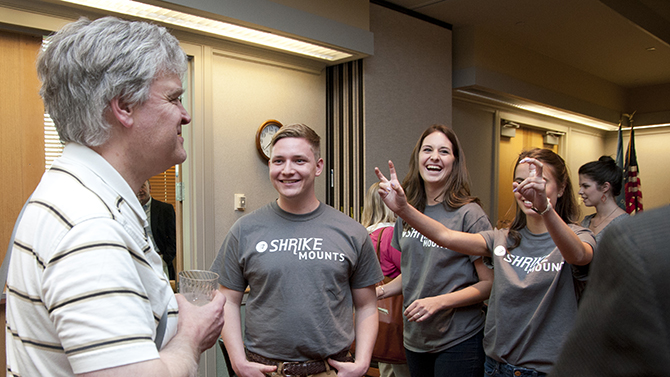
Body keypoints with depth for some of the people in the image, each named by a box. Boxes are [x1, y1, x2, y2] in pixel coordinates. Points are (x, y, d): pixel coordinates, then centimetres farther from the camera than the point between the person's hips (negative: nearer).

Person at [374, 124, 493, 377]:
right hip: (415, 338, 5)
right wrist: (381, 291, 1)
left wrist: (438, 302, -22)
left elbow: (489, 283, -13)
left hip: (459, 340, -5)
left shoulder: (469, 214, -13)